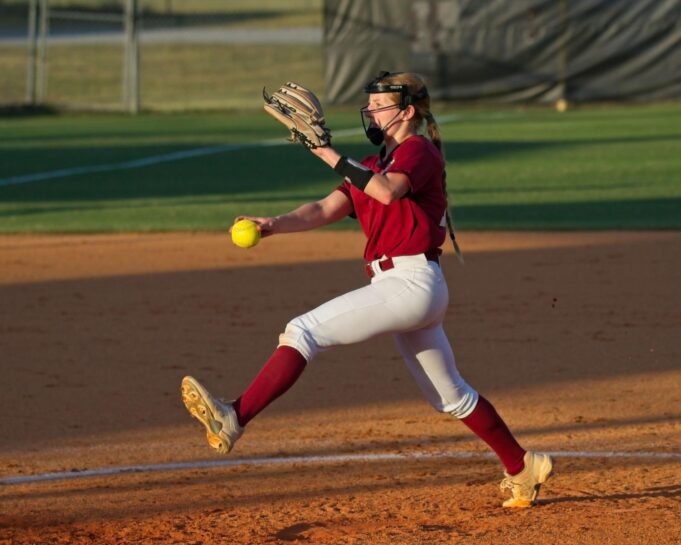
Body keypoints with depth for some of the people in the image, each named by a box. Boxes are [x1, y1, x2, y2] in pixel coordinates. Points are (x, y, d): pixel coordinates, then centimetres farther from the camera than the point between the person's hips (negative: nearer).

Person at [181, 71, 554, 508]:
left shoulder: (419, 150, -4)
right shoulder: (373, 166, 21)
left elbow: (389, 191, -26)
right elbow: (325, 210, 9)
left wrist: (333, 157, -22)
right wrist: (273, 225, -8)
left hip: (413, 283, -10)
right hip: (397, 289, 10)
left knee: (304, 330, -19)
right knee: (451, 396, 18)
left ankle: (234, 420, -29)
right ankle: (523, 468, 28)